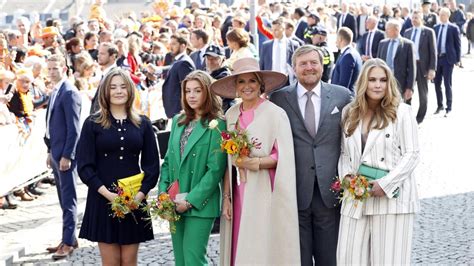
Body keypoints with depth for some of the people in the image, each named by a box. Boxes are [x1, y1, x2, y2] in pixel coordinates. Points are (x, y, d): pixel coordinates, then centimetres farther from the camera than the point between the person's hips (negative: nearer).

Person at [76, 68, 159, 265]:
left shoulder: (142, 124, 8)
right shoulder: (92, 124, 1)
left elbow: (152, 165, 7)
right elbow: (84, 166, -3)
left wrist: (140, 194, -8)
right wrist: (108, 194, -14)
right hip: (102, 200, -1)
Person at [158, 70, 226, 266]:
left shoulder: (217, 125, -9)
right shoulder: (178, 121, 12)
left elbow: (215, 170, -13)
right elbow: (168, 160, 15)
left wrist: (190, 200, -15)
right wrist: (163, 193, 1)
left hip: (200, 204, -6)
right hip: (175, 204, 6)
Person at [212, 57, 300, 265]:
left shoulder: (275, 114, -6)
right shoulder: (231, 115, 9)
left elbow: (283, 158, -8)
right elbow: (228, 161, 11)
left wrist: (255, 163, -21)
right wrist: (226, 196, 6)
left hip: (263, 195, -5)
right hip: (238, 194, 5)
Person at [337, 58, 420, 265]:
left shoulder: (401, 112, -2)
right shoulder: (349, 113, 12)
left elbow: (411, 155, -5)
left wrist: (385, 185, -13)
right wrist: (346, 177, -4)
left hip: (391, 198, -4)